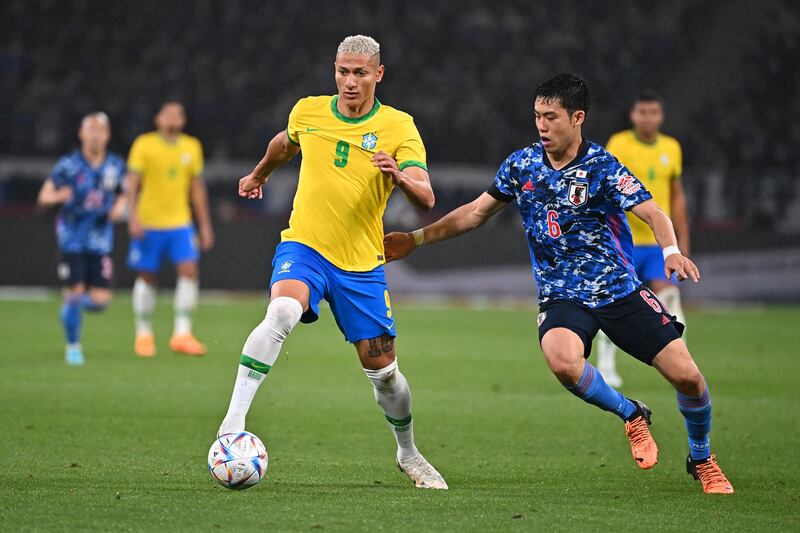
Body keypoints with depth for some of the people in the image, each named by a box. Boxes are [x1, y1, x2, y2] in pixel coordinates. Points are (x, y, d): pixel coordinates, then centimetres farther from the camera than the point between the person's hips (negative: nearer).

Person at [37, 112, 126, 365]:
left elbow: (123, 194, 19)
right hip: (72, 238, -2)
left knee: (99, 301, -6)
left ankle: (76, 300, 30)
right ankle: (73, 346, 15)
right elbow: (44, 196, -4)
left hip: (100, 240, 3)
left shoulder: (116, 166, 2)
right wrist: (58, 196, -26)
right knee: (74, 293, -6)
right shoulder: (69, 165, -7)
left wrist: (120, 206, -3)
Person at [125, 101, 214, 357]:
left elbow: (197, 187, 15)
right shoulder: (144, 144, -2)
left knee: (189, 270, -13)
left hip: (181, 223, 3)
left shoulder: (192, 147, 9)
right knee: (146, 277, 4)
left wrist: (205, 224, 13)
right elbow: (132, 181, -6)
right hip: (149, 223, -3)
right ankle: (144, 335, 17)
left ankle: (182, 334, -11)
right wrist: (134, 216, -17)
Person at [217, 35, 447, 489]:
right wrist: (259, 174, 42)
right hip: (303, 247, 0)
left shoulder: (398, 127, -7)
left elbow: (426, 198, -19)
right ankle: (233, 423, -34)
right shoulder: (308, 111, 0)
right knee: (282, 313, -32)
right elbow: (286, 143, 26)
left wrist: (401, 177, -40)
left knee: (383, 371, 4)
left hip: (362, 264, 0)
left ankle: (409, 455, 31)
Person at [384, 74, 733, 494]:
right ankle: (631, 416, -3)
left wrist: (671, 251, -41)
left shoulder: (601, 166, -11)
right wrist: (416, 239, 10)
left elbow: (652, 213, -20)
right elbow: (476, 212, 14)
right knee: (562, 361, -33)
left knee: (686, 375, -9)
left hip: (620, 289, -2)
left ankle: (702, 459, 21)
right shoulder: (521, 165, 2)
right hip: (561, 297, 2)